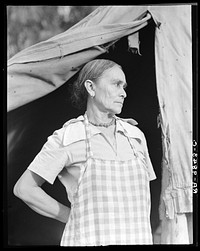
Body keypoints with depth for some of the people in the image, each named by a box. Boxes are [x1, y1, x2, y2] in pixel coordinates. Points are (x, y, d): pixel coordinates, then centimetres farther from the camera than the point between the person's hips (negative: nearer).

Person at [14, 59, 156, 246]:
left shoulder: (134, 136, 10)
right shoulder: (67, 138, -2)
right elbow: (24, 188, 0)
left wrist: (143, 234, 12)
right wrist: (74, 217, 1)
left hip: (136, 240, 4)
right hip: (88, 240, -4)